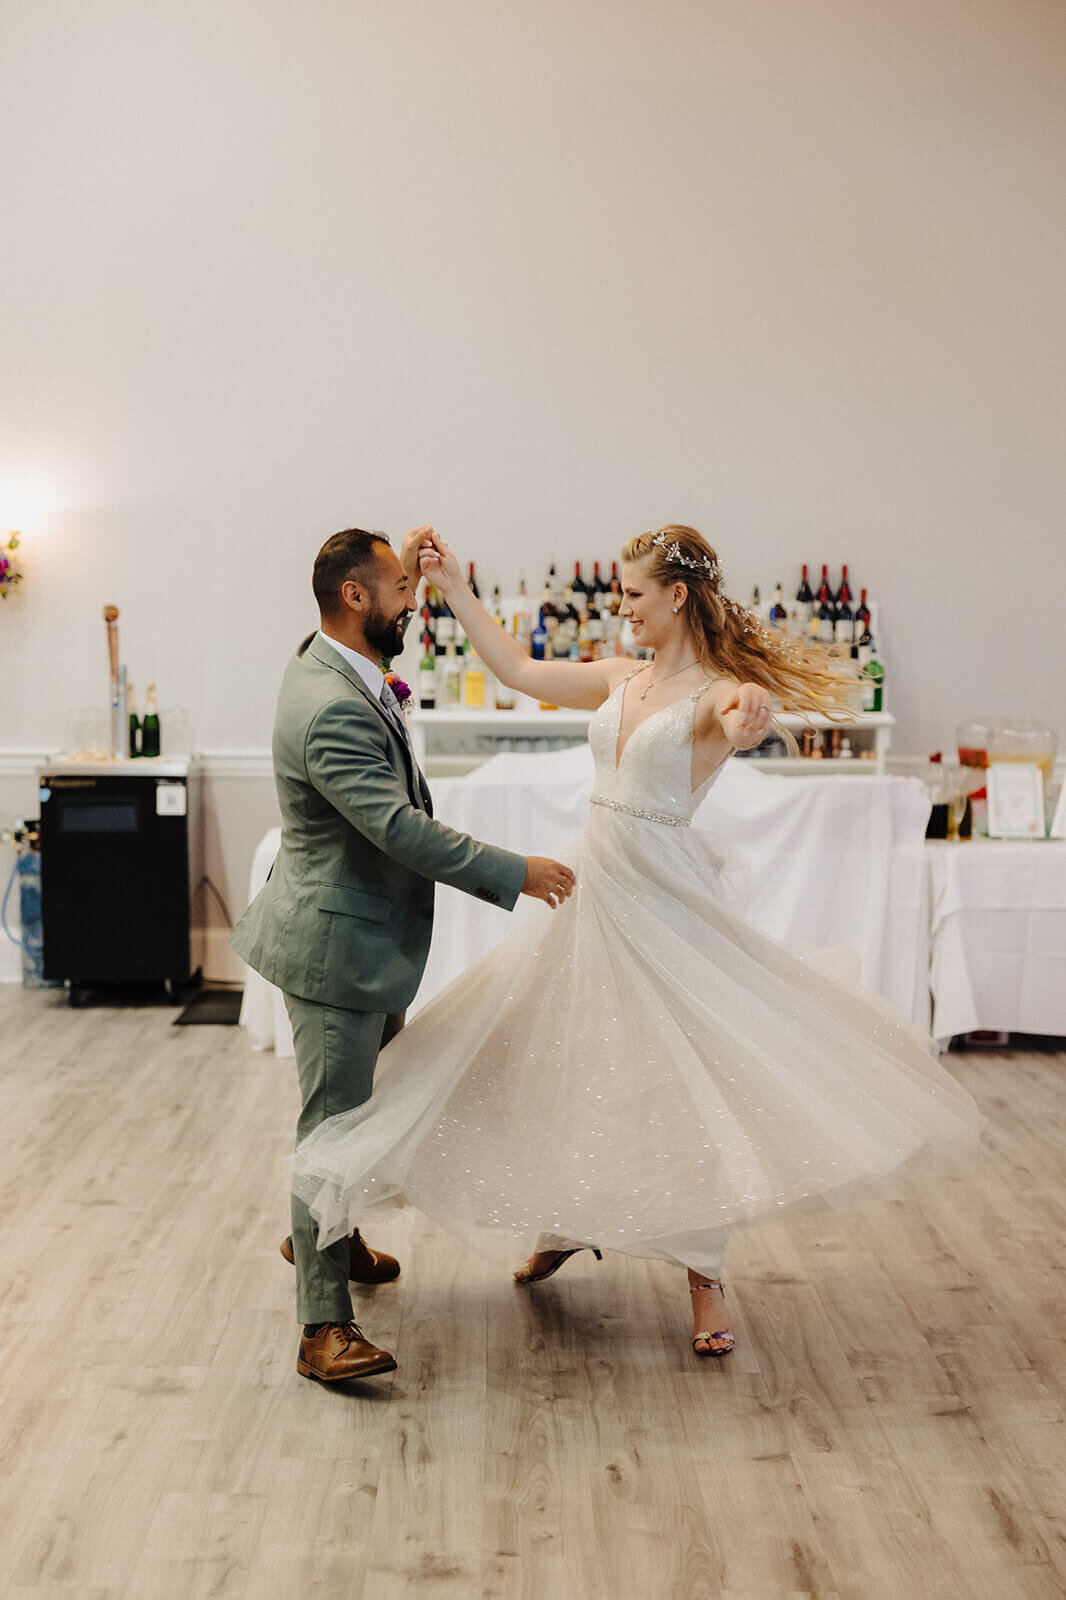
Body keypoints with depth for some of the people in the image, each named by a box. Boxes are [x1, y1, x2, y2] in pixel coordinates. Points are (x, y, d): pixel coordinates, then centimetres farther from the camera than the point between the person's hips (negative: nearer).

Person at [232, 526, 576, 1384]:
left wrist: (407, 567, 21)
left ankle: (325, 1234, 46)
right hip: (336, 944, -11)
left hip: (370, 936, 11)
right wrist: (515, 873, -29)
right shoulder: (333, 711, -28)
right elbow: (401, 828, -33)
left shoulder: (331, 661, 5)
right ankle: (325, 1327, 5)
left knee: (368, 1103, 25)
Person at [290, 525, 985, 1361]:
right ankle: (563, 1222, 38)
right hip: (598, 882, 7)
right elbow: (520, 670, 13)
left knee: (684, 1080, 1)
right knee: (568, 1060, 15)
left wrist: (746, 718, -59)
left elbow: (745, 720, -35)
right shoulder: (622, 679, 9)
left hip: (666, 897, -7)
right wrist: (456, 590, 11)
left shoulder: (719, 692, -12)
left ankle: (705, 1277, 17)